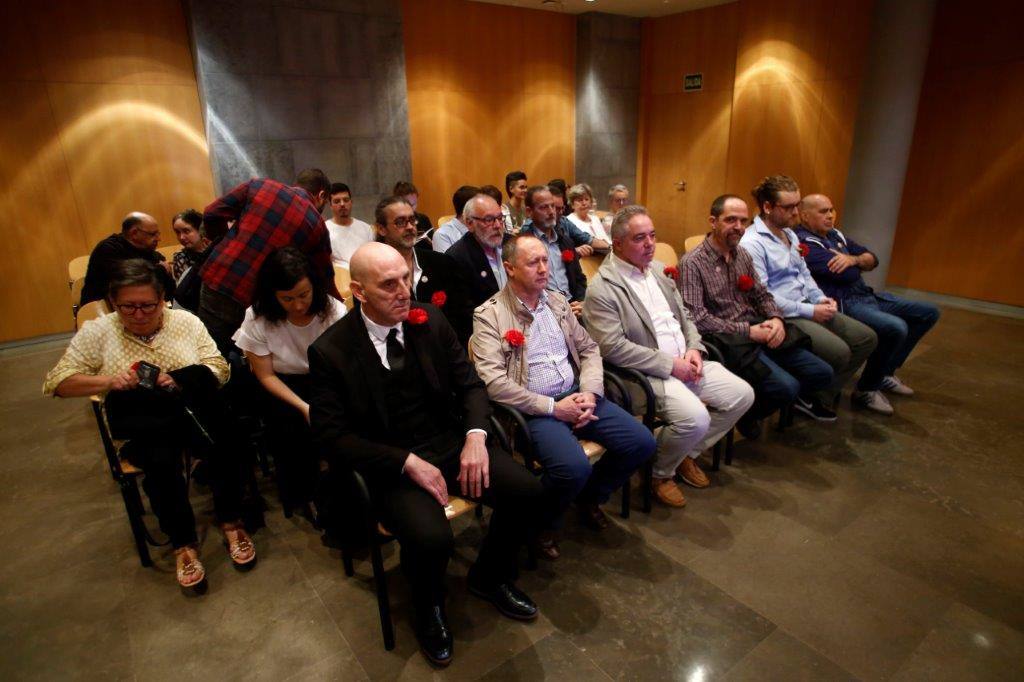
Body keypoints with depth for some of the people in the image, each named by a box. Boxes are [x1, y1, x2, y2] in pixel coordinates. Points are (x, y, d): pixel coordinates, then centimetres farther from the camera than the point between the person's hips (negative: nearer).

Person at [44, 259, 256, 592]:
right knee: (161, 461, -33)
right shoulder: (97, 332, 5)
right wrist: (108, 382, -15)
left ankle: (230, 522, -8)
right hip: (141, 424, -1)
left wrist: (183, 381, -18)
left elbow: (219, 369, 2)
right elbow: (56, 383, 3)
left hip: (192, 412, 1)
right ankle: (183, 544, -13)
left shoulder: (186, 321, 6)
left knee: (226, 445, -30)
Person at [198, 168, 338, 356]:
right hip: (258, 301, -2)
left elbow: (212, 214, 3)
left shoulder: (258, 185, 5)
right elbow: (324, 279, 9)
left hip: (216, 279, 2)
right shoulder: (317, 225, 2)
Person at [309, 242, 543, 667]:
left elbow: (470, 384, 5)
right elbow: (332, 437, -11)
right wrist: (408, 462, -19)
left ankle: (489, 577, 18)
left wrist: (475, 436, -14)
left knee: (527, 492, -14)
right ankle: (428, 607, 11)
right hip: (391, 464, -4)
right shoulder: (330, 351, -11)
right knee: (431, 539, -29)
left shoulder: (430, 320, -1)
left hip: (452, 442, 4)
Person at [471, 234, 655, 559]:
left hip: (576, 396, 7)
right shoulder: (489, 315, -8)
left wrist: (590, 392, -5)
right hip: (533, 408, -6)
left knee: (641, 442, -7)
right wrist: (553, 407, -17)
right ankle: (540, 522, 4)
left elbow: (589, 349, 14)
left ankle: (589, 496, 21)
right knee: (574, 466, -31)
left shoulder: (557, 301, 12)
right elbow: (493, 382, -18)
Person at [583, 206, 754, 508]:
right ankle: (659, 472, 3)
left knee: (742, 394, 1)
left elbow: (684, 315, 19)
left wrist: (693, 348, -1)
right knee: (695, 418, -28)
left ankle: (688, 453, 19)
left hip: (684, 362, 9)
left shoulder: (657, 269, 12)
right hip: (647, 373, -8)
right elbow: (613, 347, -20)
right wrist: (669, 364, -18)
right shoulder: (601, 289, -13)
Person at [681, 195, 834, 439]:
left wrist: (776, 318, -4)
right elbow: (696, 318, -19)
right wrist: (747, 331, -18)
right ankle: (747, 413, 8)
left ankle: (754, 407, 18)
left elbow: (762, 295, 19)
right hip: (728, 341, -8)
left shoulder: (742, 255, 14)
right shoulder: (692, 263, -12)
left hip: (758, 332, 8)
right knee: (787, 386, -25)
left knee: (822, 373, 1)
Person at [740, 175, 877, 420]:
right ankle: (810, 399, 2)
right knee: (839, 351, -25)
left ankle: (824, 395, 9)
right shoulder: (752, 243, -15)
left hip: (807, 307, 10)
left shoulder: (790, 234, 16)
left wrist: (820, 298, 4)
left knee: (867, 338, 2)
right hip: (782, 316, -10)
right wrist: (809, 311, -18)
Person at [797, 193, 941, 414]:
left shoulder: (835, 235, 16)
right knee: (896, 328, -32)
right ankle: (866, 389, -10)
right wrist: (858, 265, 3)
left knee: (929, 313, 11)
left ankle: (886, 372, 19)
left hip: (868, 295, 10)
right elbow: (846, 274, -21)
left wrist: (853, 259, -9)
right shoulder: (804, 242, -14)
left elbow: (872, 259, 14)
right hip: (844, 305, -10)